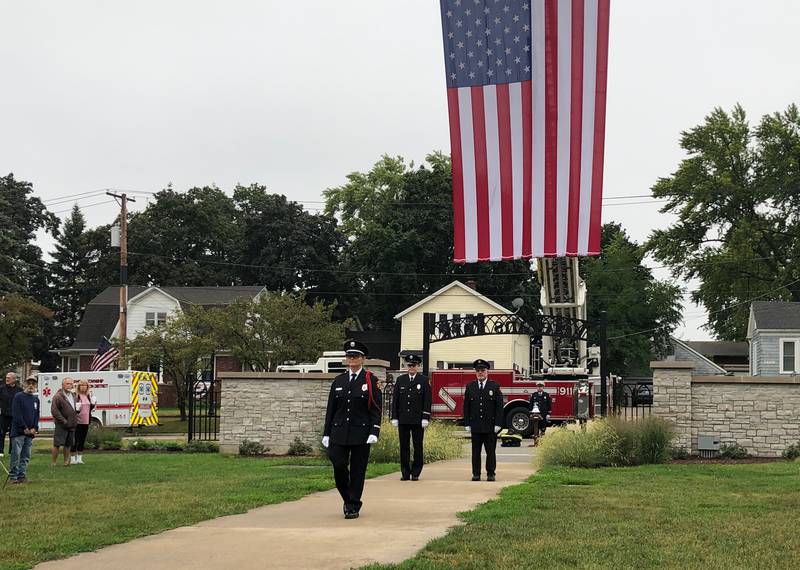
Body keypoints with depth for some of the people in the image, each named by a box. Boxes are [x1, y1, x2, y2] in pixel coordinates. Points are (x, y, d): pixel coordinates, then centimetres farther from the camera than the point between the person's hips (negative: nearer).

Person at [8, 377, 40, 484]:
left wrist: (34, 428, -1)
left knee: (26, 456, 7)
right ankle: (13, 476, -5)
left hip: (30, 432, 6)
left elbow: (37, 415, 13)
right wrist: (24, 428, -12)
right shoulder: (18, 397, -4)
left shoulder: (36, 399, 14)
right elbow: (16, 414, -10)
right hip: (18, 431, -6)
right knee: (16, 454, -8)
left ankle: (22, 475, 12)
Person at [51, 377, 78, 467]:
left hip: (71, 425, 7)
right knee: (57, 444, -7)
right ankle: (53, 463, -2)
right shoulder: (58, 396, -10)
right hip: (61, 426, -7)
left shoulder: (73, 396, 15)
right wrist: (63, 421, -16)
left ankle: (66, 462, 21)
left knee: (68, 444, 12)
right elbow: (54, 411, -16)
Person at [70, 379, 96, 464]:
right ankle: (72, 458, 7)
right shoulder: (75, 395, -8)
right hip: (77, 421, -6)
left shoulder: (89, 395, 12)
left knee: (82, 441, 11)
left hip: (86, 422, 6)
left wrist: (93, 404, 2)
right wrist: (76, 409, -26)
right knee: (75, 440, -1)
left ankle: (79, 458, 19)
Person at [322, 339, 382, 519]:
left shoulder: (371, 381, 0)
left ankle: (354, 507, 10)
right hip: (339, 432, 3)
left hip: (361, 433, -3)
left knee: (357, 470, 1)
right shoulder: (338, 381, 10)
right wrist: (326, 433, 7)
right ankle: (348, 499, 21)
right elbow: (331, 409, 12)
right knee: (338, 467, -2)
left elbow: (376, 409, -3)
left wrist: (374, 432, -13)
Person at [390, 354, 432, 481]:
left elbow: (427, 401, -1)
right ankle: (405, 473, 9)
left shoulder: (424, 381, 2)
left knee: (417, 447, 1)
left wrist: (425, 418, -9)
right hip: (403, 420, 2)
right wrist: (394, 417, 2)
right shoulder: (400, 380, 9)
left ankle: (416, 473, 7)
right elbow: (395, 400, 9)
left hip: (418, 420, -2)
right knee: (404, 447, 4)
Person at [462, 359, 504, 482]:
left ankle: (490, 474, 9)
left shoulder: (494, 386, 3)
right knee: (476, 452, 4)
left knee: (490, 452, 2)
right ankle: (476, 474, 9)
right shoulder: (470, 387, 8)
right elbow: (466, 407, 8)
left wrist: (498, 424, -7)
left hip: (490, 426, -1)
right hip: (475, 426, 1)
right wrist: (467, 424, 2)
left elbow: (499, 407, 1)